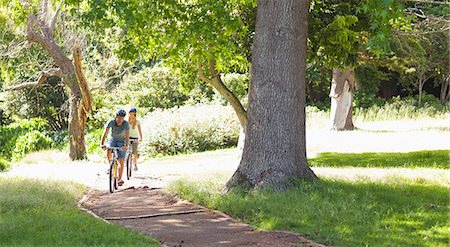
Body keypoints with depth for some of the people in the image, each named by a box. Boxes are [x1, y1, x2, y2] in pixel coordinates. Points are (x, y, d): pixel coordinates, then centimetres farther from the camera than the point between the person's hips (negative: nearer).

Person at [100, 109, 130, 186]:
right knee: (108, 152, -30)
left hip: (121, 142, -1)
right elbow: (105, 133, -29)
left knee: (121, 160, -11)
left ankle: (120, 179, -1)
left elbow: (127, 136, -33)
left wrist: (126, 146, -50)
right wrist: (102, 144, -43)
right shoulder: (111, 122, -23)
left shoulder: (126, 124, -25)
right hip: (112, 139, 1)